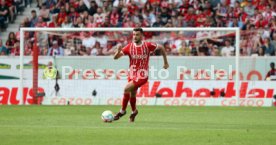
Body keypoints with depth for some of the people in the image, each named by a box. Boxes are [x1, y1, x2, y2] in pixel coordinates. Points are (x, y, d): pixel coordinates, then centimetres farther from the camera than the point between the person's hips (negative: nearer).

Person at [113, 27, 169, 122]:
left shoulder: (148, 46, -10)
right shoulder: (130, 47, -6)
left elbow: (161, 48, 7)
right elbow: (116, 57, -9)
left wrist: (165, 62, 12)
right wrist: (118, 51, -31)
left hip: (142, 75, -4)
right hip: (132, 74, 4)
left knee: (127, 89, -22)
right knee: (132, 95, 13)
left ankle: (122, 111, -6)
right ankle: (134, 111, 42)